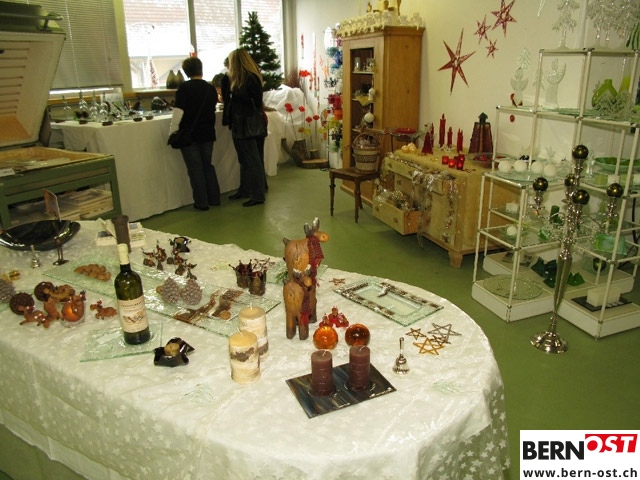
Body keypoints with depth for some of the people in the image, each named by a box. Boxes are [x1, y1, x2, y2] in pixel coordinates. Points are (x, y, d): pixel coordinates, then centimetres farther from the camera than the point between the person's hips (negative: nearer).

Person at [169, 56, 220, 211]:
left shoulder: (184, 88, -11)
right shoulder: (211, 88, 4)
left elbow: (178, 112, -17)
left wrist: (172, 132, -11)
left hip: (189, 134, -4)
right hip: (207, 134, 4)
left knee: (195, 168, 2)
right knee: (208, 165, 16)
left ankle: (202, 202, 6)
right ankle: (214, 198, 19)